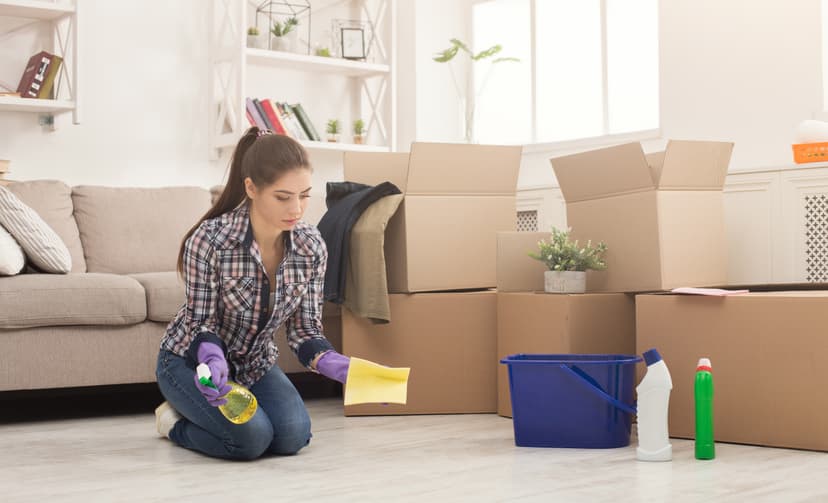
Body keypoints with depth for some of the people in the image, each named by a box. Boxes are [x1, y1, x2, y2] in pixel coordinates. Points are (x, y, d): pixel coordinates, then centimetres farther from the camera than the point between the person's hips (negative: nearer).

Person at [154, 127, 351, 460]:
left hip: (254, 363, 5)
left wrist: (334, 364, -29)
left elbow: (304, 329, -9)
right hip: (192, 360, -5)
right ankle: (176, 422, 6)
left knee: (293, 436, -18)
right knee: (251, 437, -27)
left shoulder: (312, 247, -15)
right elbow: (201, 323, -19)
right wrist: (214, 360, -41)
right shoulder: (209, 240, -28)